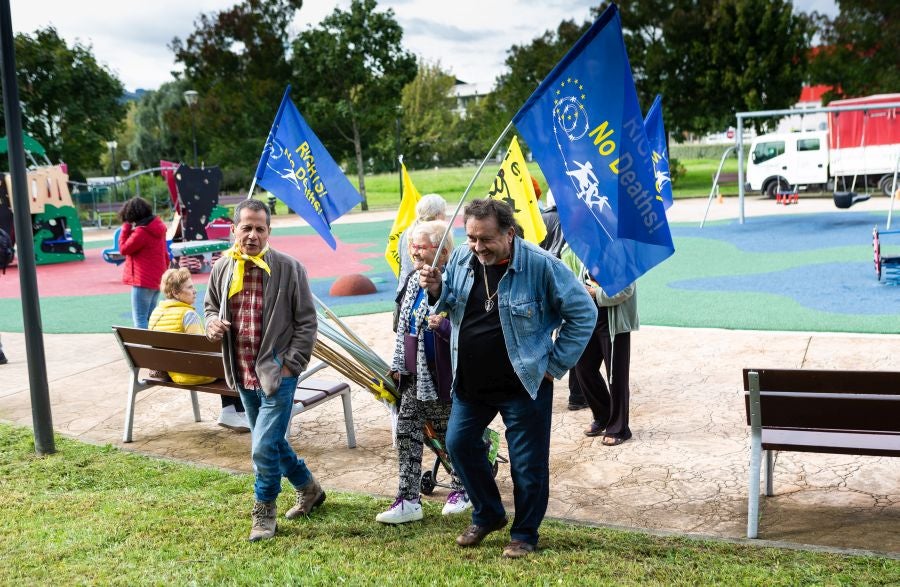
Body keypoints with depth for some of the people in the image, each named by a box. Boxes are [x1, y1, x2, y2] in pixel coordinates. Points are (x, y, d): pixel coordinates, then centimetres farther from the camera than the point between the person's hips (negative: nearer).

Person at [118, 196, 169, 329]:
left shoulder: (141, 232, -19)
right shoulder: (157, 226, 7)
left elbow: (123, 249, -9)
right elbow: (165, 254, 14)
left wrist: (126, 227, -5)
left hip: (143, 281, -9)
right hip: (157, 278, 9)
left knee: (139, 321, -5)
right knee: (150, 318, 16)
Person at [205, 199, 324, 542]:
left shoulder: (288, 269, -11)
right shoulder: (222, 269, 3)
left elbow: (306, 322, -7)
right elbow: (211, 306, 19)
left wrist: (290, 366, -12)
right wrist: (212, 323, -4)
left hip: (277, 373, -6)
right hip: (243, 374, 6)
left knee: (264, 448, -9)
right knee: (272, 442, 19)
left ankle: (264, 512, 14)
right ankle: (308, 489, 41)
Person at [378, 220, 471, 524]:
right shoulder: (414, 281, 9)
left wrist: (442, 325, -36)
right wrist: (398, 363, 16)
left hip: (441, 376, -8)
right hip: (414, 375, 8)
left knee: (449, 434, 9)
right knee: (406, 433, 6)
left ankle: (461, 489, 32)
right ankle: (408, 501, 14)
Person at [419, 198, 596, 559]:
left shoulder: (541, 266, -19)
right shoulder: (461, 259, -4)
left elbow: (583, 313, -11)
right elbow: (452, 306, 12)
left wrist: (555, 365, -10)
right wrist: (437, 291, -12)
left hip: (523, 386, -5)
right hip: (470, 382, 5)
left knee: (527, 464, 5)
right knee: (459, 444, 14)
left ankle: (524, 535, 29)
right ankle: (487, 515, 37)